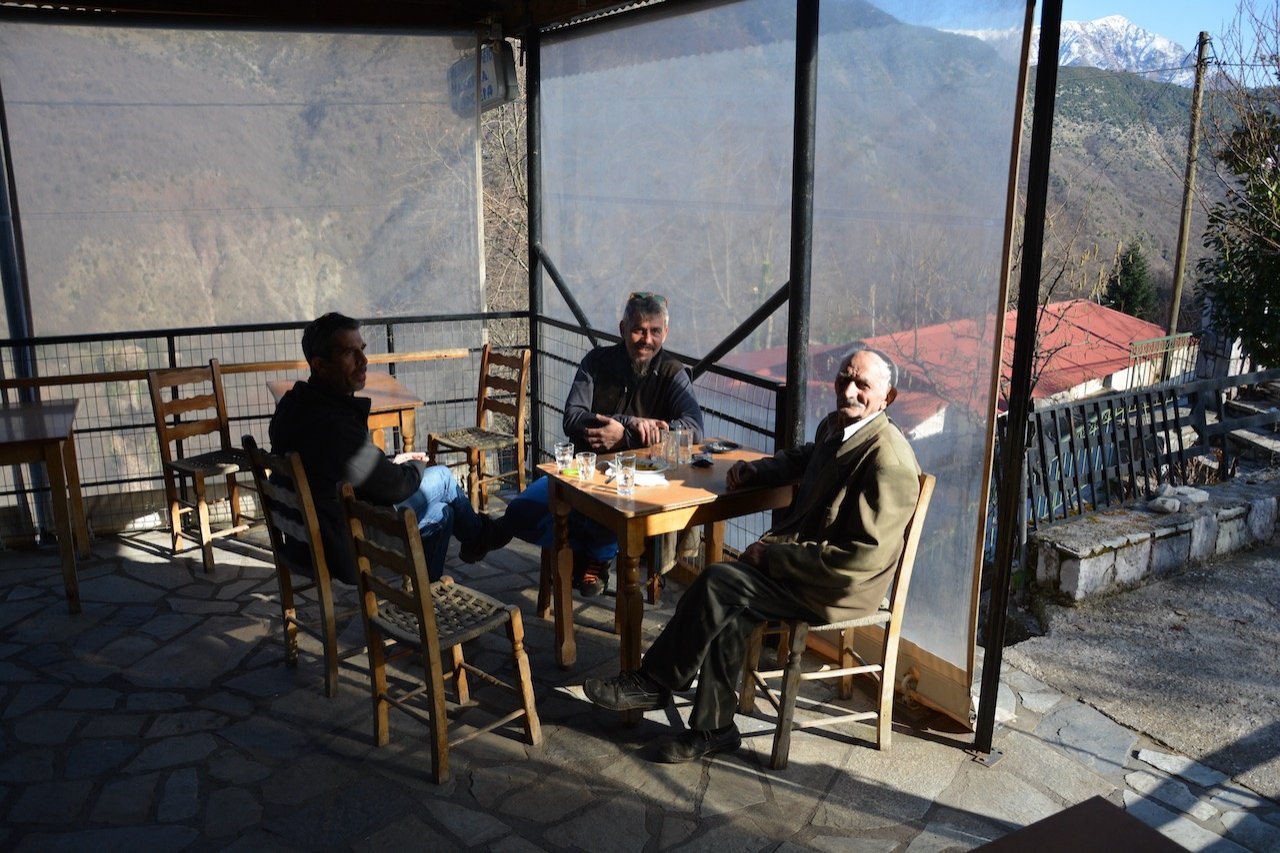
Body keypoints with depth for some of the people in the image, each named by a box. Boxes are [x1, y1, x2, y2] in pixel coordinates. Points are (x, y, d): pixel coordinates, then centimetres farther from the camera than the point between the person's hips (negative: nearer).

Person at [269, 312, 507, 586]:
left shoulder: (293, 404, -3)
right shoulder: (334, 424, -34)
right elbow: (396, 487, -20)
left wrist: (391, 464, 10)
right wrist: (417, 465, 2)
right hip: (347, 541, -8)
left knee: (442, 510, 24)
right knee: (442, 477, 9)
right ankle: (479, 535, 39)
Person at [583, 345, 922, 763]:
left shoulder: (889, 460, -22)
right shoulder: (835, 425, 5)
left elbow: (863, 556, -25)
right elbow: (803, 458, 31)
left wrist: (774, 555, -20)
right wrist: (755, 470, 11)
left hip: (842, 587, -8)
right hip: (798, 555, 8)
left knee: (719, 581, -19)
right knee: (730, 610, -15)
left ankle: (652, 682, -3)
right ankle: (713, 729, -2)